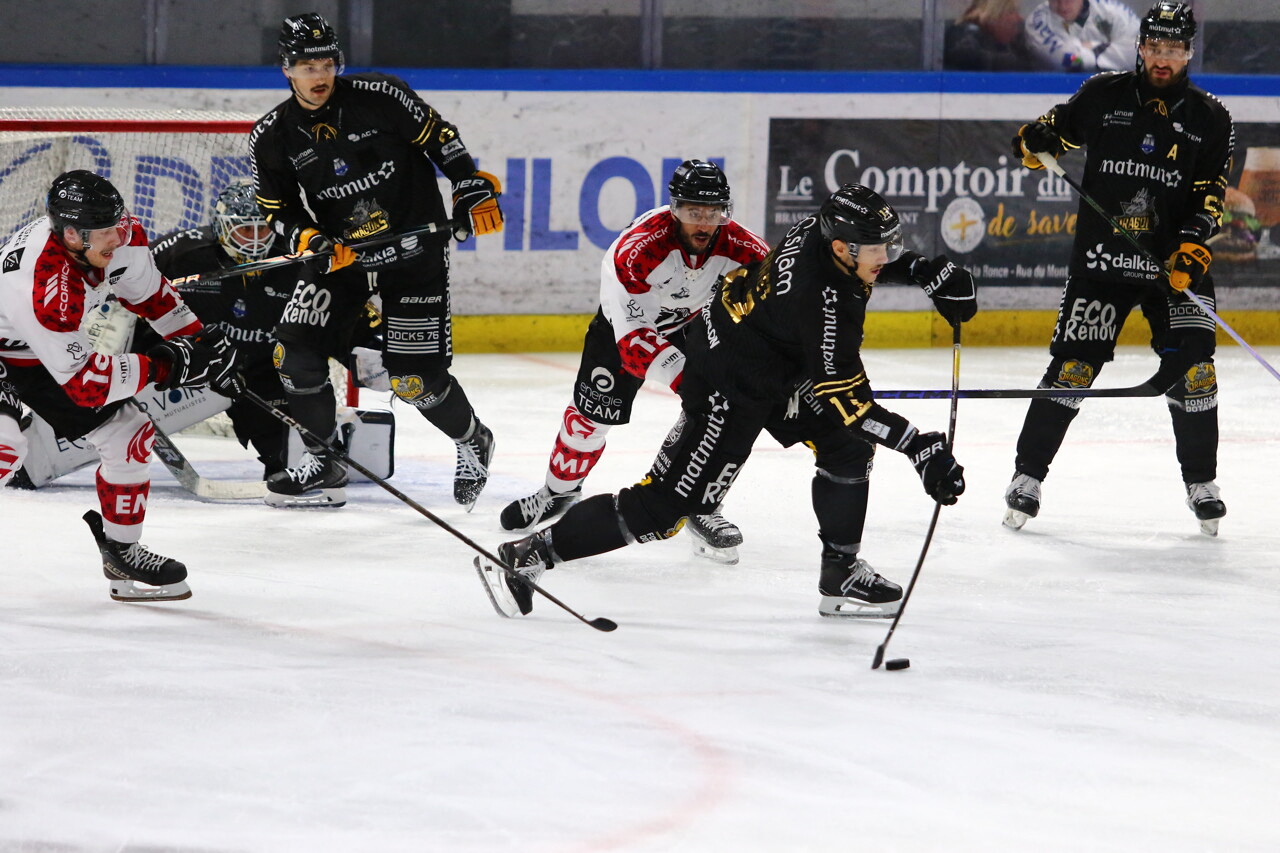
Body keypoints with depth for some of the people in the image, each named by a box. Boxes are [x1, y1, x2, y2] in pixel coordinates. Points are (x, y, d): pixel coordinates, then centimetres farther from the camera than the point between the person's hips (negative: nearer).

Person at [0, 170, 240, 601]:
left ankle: (121, 552, 23)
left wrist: (200, 347, 2)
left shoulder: (119, 235, -20)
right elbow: (84, 384, -35)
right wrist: (165, 365, -33)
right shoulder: (42, 287, -42)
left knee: (128, 432, 6)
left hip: (43, 355, 8)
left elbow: (150, 293, 3)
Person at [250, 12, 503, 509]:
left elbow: (439, 136, -4)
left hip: (413, 249, -4)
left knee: (416, 379, -8)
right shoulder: (273, 136, -5)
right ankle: (323, 467, 6)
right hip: (340, 255, 4)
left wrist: (473, 190, -11)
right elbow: (277, 210, 2)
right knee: (295, 351, -11)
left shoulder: (379, 96, -15)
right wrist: (308, 240, -17)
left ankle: (472, 443, 23)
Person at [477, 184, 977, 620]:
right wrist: (919, 446, -31)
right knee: (664, 507, -7)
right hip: (729, 389, -10)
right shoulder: (822, 299, -34)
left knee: (848, 444, 4)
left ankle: (840, 573, 13)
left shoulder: (827, 226, -10)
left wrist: (926, 273, 3)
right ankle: (524, 557, -1)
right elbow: (843, 396, -30)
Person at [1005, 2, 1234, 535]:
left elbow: (1210, 196, -2)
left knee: (1192, 367, -6)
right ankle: (1028, 476, 7)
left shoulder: (1209, 118, 2)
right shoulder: (1103, 96, 2)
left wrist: (1192, 246, -17)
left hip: (1175, 264, 0)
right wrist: (1037, 140, -7)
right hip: (1100, 260, 0)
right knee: (1072, 368, -4)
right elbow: (1060, 127, 16)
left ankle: (1201, 484, 11)